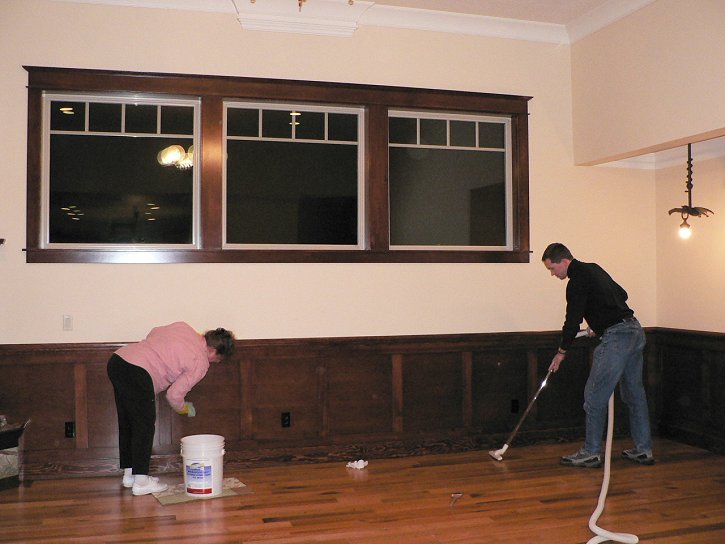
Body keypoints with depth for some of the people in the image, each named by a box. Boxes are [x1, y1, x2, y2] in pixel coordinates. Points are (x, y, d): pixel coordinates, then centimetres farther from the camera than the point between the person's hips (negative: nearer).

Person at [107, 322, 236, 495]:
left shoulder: (182, 326, 15)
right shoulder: (201, 363, -2)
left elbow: (153, 333, 25)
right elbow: (174, 394, 1)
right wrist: (184, 409, 21)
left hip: (116, 359, 9)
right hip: (137, 372, -9)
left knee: (127, 422, 18)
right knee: (144, 426, 4)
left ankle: (129, 474, 30)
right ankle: (141, 481, 9)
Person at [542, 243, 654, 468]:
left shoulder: (577, 282, -12)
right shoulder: (593, 269, 16)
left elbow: (573, 320, -12)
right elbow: (622, 294, 25)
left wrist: (561, 351, 0)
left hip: (616, 337, -10)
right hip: (635, 331, 10)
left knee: (595, 395, -3)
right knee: (634, 393, 15)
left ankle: (591, 453, 3)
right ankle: (644, 450, 21)